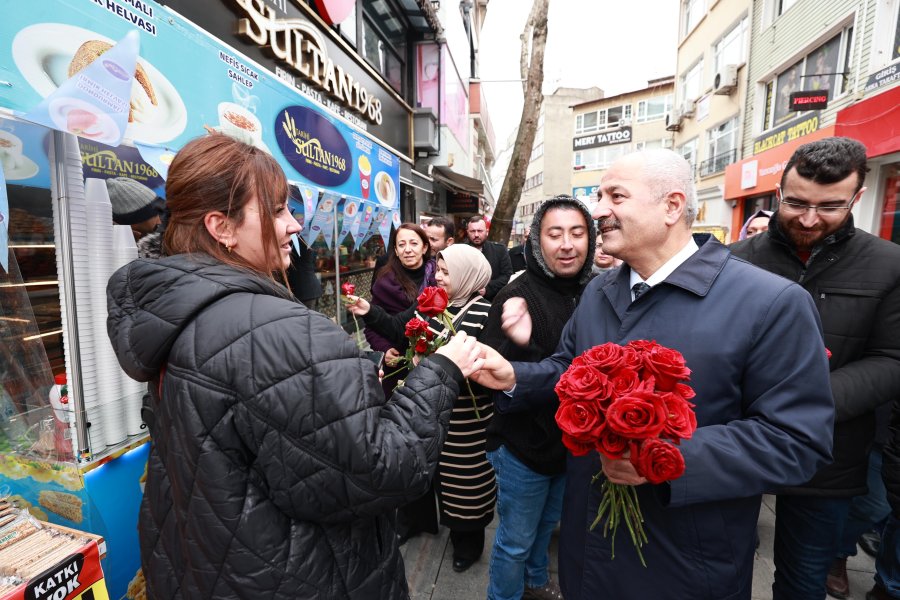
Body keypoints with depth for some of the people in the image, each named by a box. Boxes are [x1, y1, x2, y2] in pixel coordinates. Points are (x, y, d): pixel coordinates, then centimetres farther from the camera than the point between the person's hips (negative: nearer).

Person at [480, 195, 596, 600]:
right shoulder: (517, 297, -22)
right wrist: (518, 343, -42)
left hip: (572, 440, 6)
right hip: (524, 445, -6)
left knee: (547, 522, 29)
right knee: (515, 540, 14)